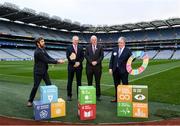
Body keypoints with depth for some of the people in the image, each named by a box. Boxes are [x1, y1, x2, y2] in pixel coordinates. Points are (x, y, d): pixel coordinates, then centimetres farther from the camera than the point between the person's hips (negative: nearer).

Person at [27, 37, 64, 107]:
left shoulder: (43, 49, 5)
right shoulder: (37, 52, -23)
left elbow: (49, 57, 3)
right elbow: (47, 60, -23)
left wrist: (57, 61, -12)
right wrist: (57, 61, -19)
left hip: (44, 71, 8)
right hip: (38, 72, -8)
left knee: (49, 85, 9)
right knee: (35, 87, 2)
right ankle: (30, 101, 20)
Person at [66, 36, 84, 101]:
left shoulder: (80, 48, 10)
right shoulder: (69, 48, 2)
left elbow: (82, 56, 4)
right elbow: (68, 57, -7)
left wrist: (79, 62, -12)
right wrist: (74, 63, -14)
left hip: (79, 66, 2)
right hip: (71, 66, -2)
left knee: (79, 81, 7)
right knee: (70, 81, 3)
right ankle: (69, 95, 13)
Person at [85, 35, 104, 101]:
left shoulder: (100, 47, 7)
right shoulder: (88, 47, 8)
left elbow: (102, 56, 1)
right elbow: (86, 56, 0)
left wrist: (96, 62, -12)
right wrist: (91, 62, -12)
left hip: (98, 66, 0)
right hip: (89, 66, 1)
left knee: (97, 82, 4)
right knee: (89, 82, 5)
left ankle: (98, 96, 12)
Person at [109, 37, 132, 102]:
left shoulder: (128, 51, -2)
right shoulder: (114, 50, 10)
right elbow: (111, 59, 8)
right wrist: (110, 68, 1)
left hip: (123, 71, -4)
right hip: (115, 70, 5)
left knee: (125, 85, 1)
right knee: (116, 85, 13)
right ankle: (117, 98, 24)